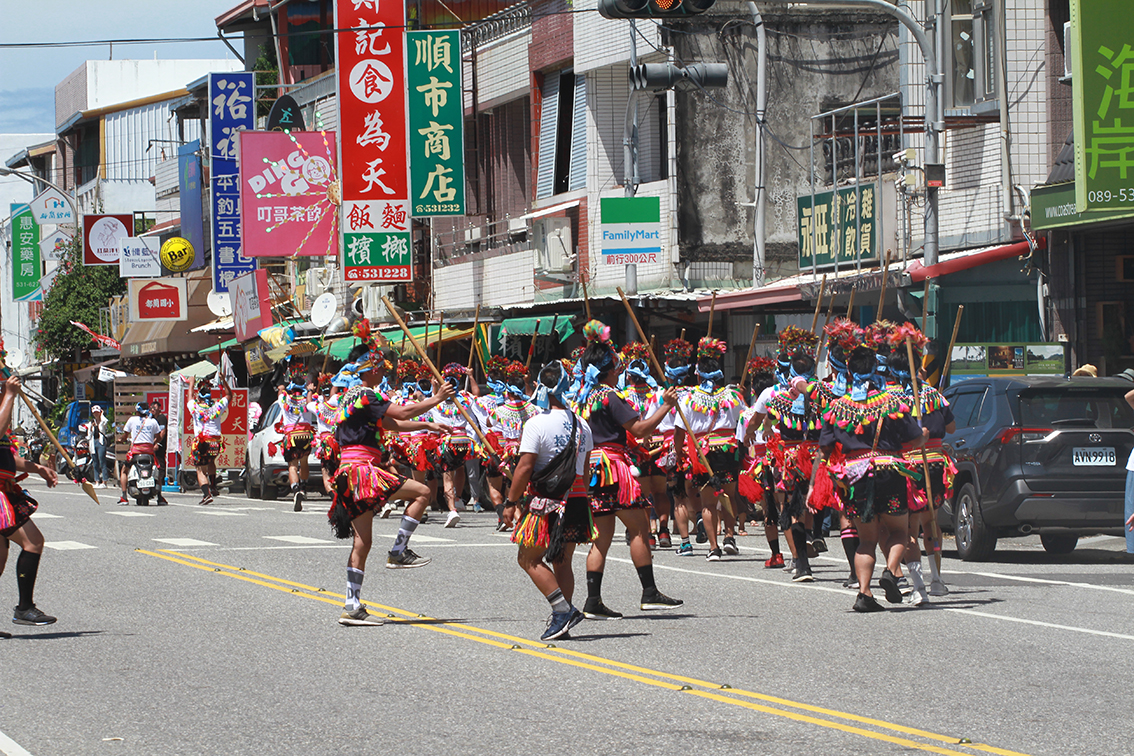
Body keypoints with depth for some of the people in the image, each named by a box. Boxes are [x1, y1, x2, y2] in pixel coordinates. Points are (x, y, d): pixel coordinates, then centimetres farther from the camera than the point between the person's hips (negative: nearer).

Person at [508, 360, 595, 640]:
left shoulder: (537, 424, -12)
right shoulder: (582, 425, 9)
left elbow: (524, 468, -14)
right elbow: (585, 469, 15)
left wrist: (511, 501, -5)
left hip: (546, 503, -6)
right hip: (577, 501, 6)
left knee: (529, 559, 2)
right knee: (562, 562, 11)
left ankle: (563, 609, -12)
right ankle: (561, 620, 8)